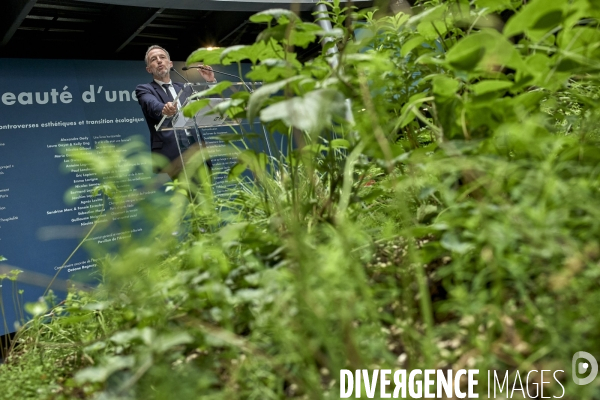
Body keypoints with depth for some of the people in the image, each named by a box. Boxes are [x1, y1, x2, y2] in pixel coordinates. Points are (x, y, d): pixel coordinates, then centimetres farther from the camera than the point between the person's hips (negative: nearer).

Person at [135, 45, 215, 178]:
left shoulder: (185, 88, 23)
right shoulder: (144, 89, 7)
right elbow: (152, 105, -16)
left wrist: (211, 82, 10)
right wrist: (164, 109, -39)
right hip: (170, 157, -4)